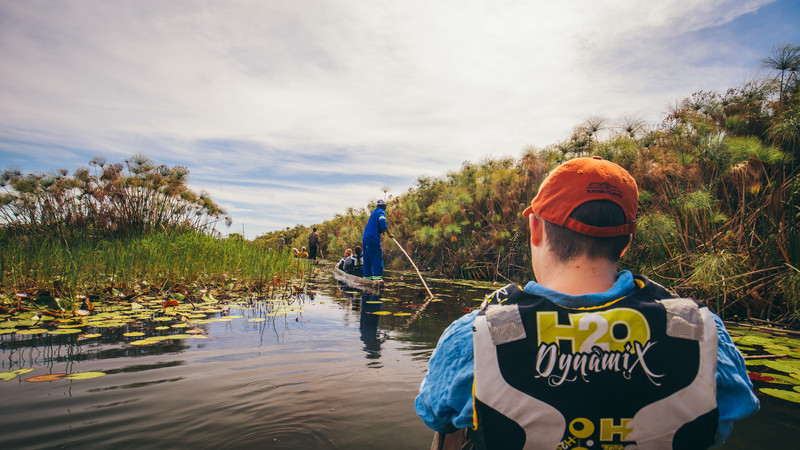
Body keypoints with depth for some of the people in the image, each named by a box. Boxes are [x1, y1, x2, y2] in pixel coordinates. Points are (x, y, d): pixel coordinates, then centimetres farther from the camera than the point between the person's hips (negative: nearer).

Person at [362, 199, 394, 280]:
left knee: (367, 261, 12)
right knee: (378, 260, -7)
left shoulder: (373, 213, 24)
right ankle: (377, 277, -12)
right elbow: (382, 221, -21)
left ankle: (367, 277, 15)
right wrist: (389, 233, -22)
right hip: (374, 240, -8)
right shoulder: (381, 212, -1)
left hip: (365, 239, 8)